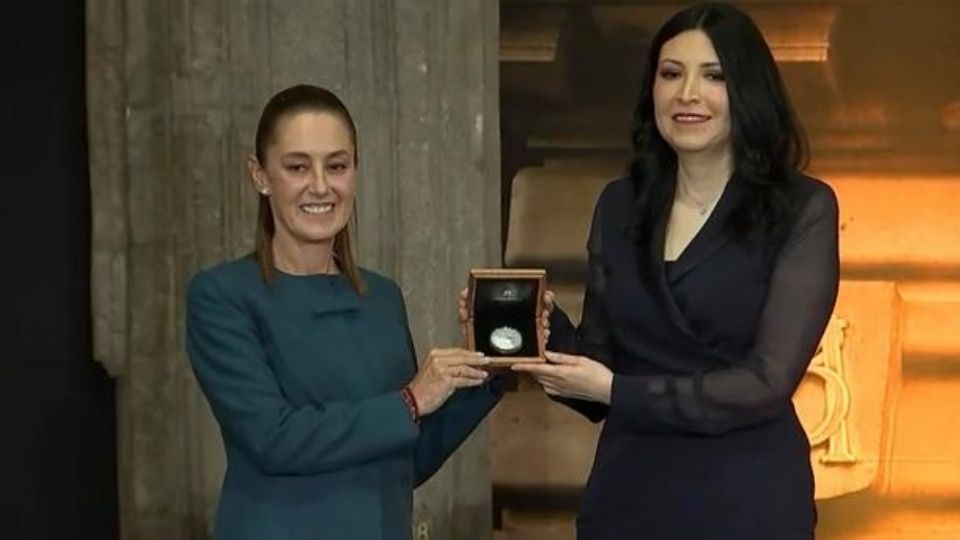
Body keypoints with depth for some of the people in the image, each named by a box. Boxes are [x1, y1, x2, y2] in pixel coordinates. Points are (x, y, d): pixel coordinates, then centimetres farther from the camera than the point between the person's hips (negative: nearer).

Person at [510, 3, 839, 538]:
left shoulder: (802, 209, -8)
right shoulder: (619, 206, 4)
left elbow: (767, 383, -15)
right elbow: (598, 363, 8)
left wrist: (615, 390, -14)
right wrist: (546, 325, -11)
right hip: (627, 493, 4)